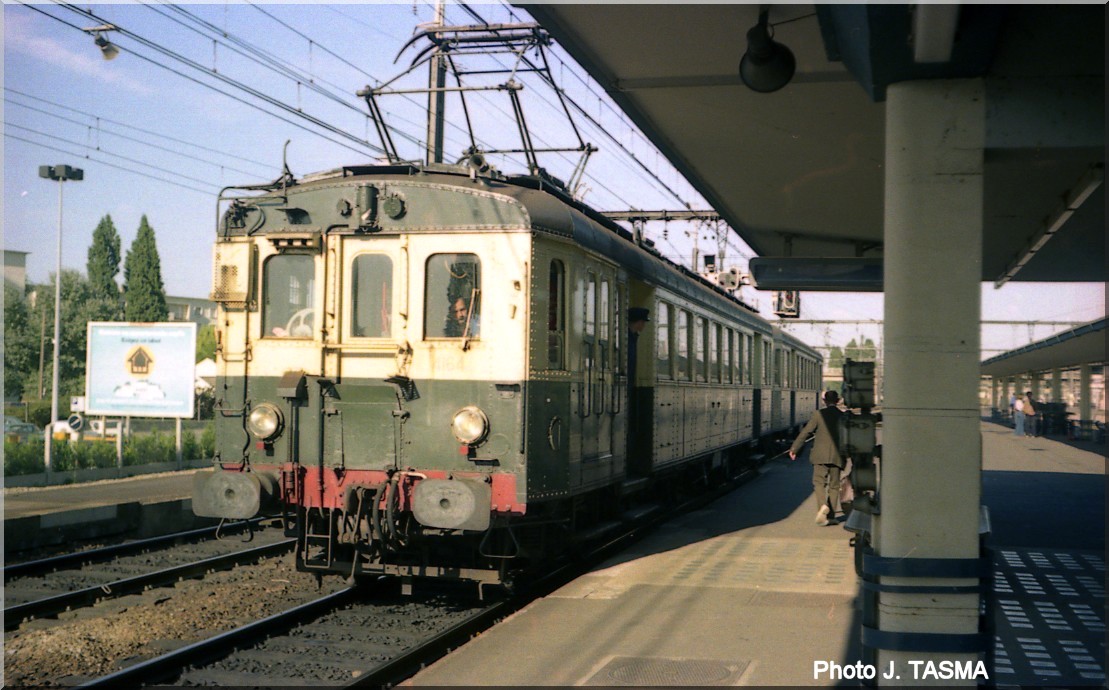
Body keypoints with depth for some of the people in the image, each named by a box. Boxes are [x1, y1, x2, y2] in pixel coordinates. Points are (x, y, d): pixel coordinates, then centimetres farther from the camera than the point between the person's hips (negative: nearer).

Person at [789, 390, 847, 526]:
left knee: (819, 482, 0)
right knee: (834, 485, 10)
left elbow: (805, 432, -2)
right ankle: (830, 516, 10)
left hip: (821, 455, -2)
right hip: (837, 456, 2)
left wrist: (794, 449, 6)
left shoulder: (819, 414, -3)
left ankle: (823, 505, -26)